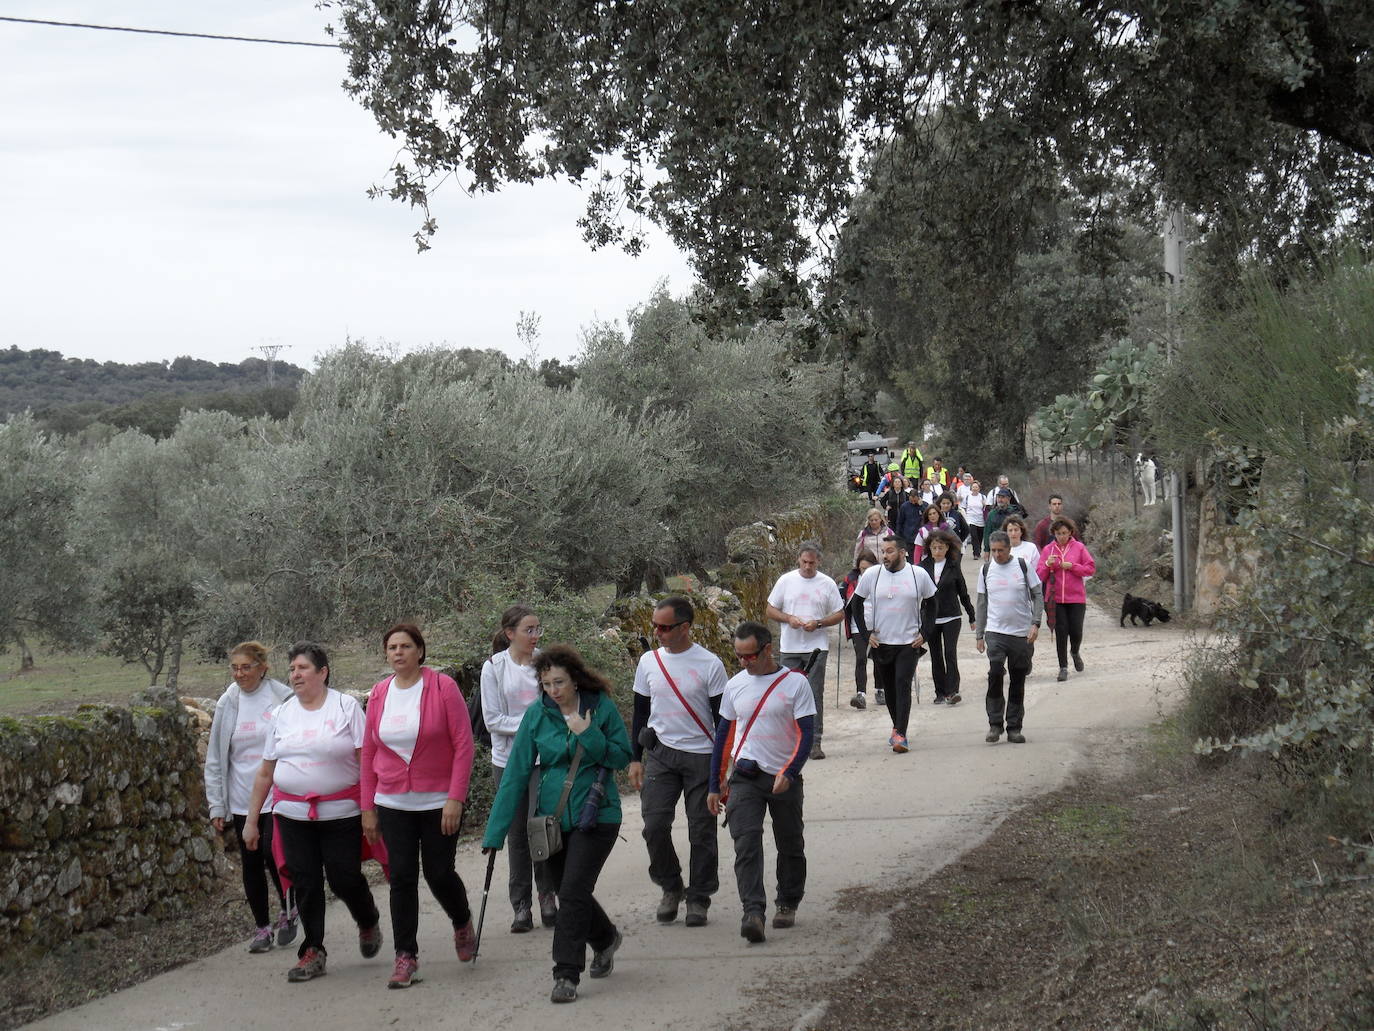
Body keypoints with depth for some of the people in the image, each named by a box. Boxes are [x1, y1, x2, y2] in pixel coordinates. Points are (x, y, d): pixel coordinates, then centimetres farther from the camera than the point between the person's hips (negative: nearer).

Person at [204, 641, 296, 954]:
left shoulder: (284, 699, -6)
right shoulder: (228, 703, 4)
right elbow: (215, 758, 7)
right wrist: (216, 805, 4)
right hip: (242, 798, 4)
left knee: (273, 853, -10)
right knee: (251, 863, 7)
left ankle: (288, 910, 16)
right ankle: (262, 927, 20)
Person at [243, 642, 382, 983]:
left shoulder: (346, 707, -2)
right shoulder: (284, 714, 10)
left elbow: (366, 761, -5)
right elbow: (265, 773, 13)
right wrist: (251, 820, 12)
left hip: (341, 813, -3)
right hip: (293, 814, 3)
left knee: (344, 878, -2)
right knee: (305, 883, 0)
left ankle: (369, 922, 29)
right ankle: (312, 952, 10)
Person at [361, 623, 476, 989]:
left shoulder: (442, 687, -8)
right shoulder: (379, 694, 4)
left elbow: (463, 745, -9)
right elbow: (369, 753, 10)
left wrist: (455, 798, -15)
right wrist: (367, 807, 8)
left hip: (438, 803, -3)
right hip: (393, 804, 3)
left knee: (439, 874, 2)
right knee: (402, 878, 0)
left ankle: (463, 924, 33)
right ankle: (405, 957, 6)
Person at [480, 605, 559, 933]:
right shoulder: (494, 668, -2)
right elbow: (493, 719, -4)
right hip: (508, 760, 0)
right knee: (517, 834, 6)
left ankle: (547, 895, 7)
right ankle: (521, 906, 15)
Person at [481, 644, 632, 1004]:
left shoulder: (601, 707, -7)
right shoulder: (537, 714, -3)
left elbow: (623, 758, -4)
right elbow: (516, 772, -4)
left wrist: (587, 735, -20)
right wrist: (495, 832, -7)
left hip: (595, 816, -4)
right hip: (552, 818, 4)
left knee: (573, 892, -13)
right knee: (569, 893, 14)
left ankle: (566, 975, -7)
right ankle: (605, 940, 43)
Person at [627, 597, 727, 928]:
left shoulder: (710, 665, -5)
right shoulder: (649, 662, 6)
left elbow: (721, 718, -1)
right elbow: (640, 712, 14)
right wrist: (635, 758, 10)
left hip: (701, 757, -3)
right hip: (660, 754, 3)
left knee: (702, 831, 1)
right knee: (654, 825, -8)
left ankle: (698, 899, 13)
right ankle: (671, 888, 13)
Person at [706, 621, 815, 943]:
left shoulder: (795, 683, -5)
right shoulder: (735, 685, 6)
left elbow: (805, 733, -9)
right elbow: (723, 735, 12)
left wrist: (789, 772, -24)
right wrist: (715, 785, 10)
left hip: (784, 779, -1)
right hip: (744, 777, 1)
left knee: (790, 846, 11)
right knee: (746, 845, -14)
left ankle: (787, 904, 30)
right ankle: (753, 913, -22)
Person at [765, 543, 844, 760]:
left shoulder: (827, 584, 3)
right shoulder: (786, 581, 5)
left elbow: (839, 614, 7)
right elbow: (771, 610, 9)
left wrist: (818, 623, -10)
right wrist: (789, 618, -10)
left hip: (817, 647, -1)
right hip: (789, 647, 1)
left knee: (815, 695, -5)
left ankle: (814, 742, -3)